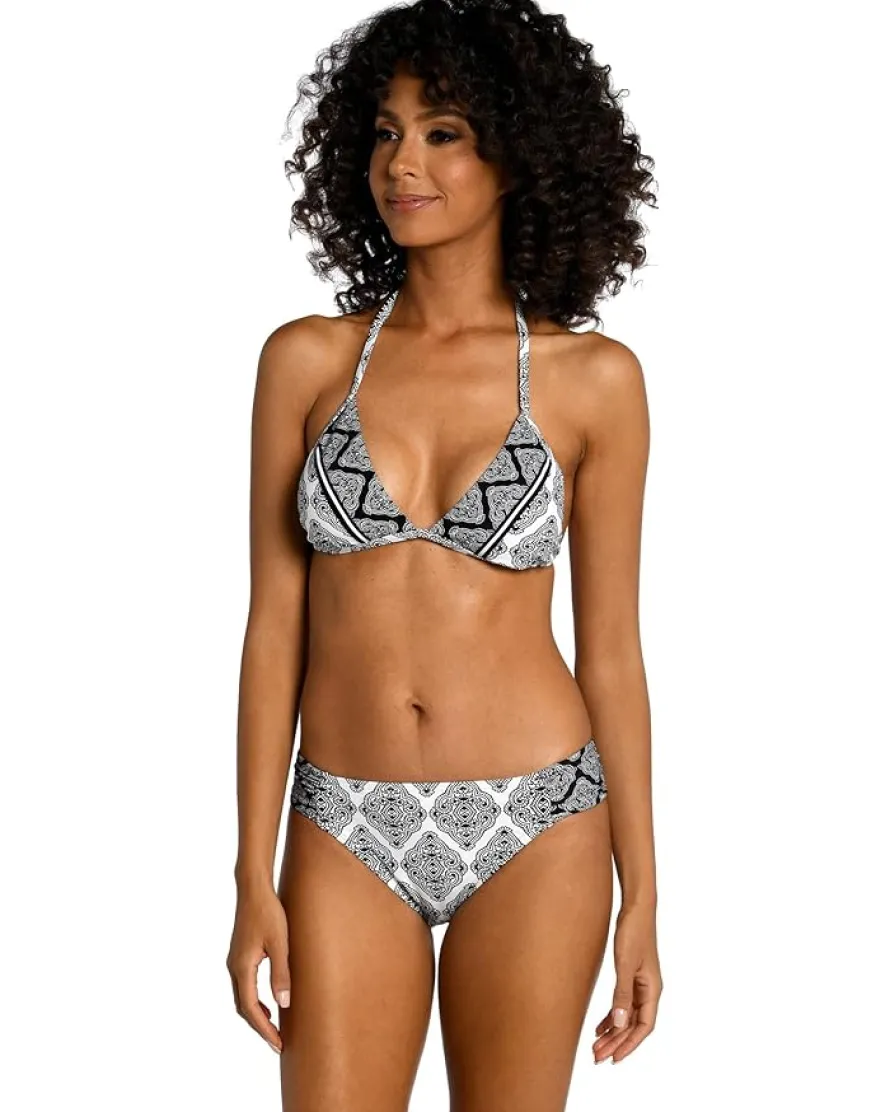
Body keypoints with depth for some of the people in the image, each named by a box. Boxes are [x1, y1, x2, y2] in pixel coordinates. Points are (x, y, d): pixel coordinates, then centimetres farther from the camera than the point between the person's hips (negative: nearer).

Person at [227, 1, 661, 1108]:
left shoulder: (593, 378, -2)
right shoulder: (307, 359, 1)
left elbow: (610, 648, 2)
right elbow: (275, 624, 2)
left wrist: (642, 897, 2)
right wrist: (254, 878, -2)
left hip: (532, 825, -1)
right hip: (346, 828, 1)